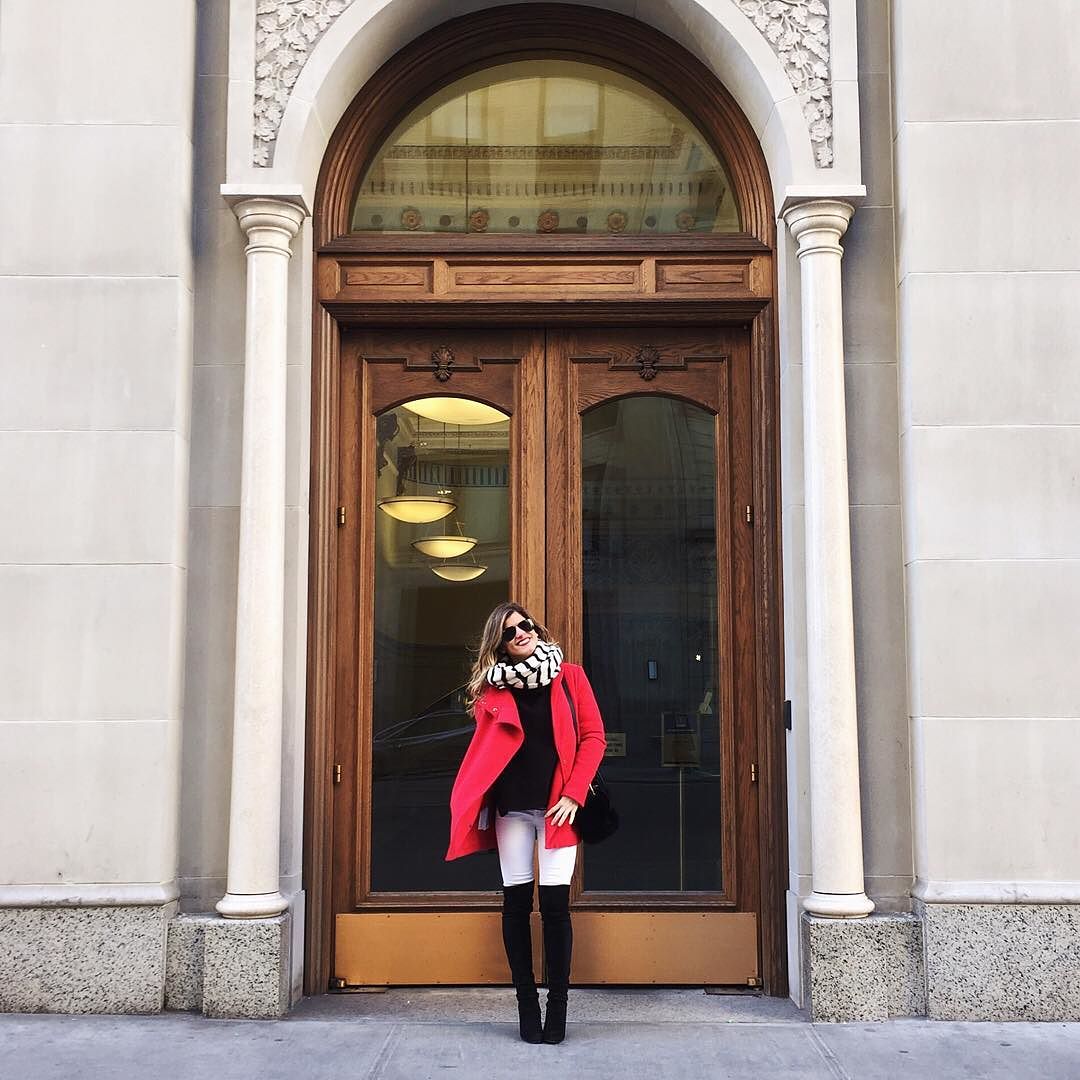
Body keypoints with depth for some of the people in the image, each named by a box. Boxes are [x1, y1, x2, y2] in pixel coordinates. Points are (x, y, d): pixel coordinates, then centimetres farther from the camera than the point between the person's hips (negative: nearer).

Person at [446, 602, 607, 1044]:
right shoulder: (492, 685, 9)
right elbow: (485, 748, 10)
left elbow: (593, 736, 0)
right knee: (516, 902, 2)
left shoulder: (570, 676, 5)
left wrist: (574, 794, -7)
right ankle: (527, 1007, 11)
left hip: (558, 805, -2)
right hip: (512, 806, 2)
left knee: (555, 903, -6)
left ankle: (557, 1009, 4)